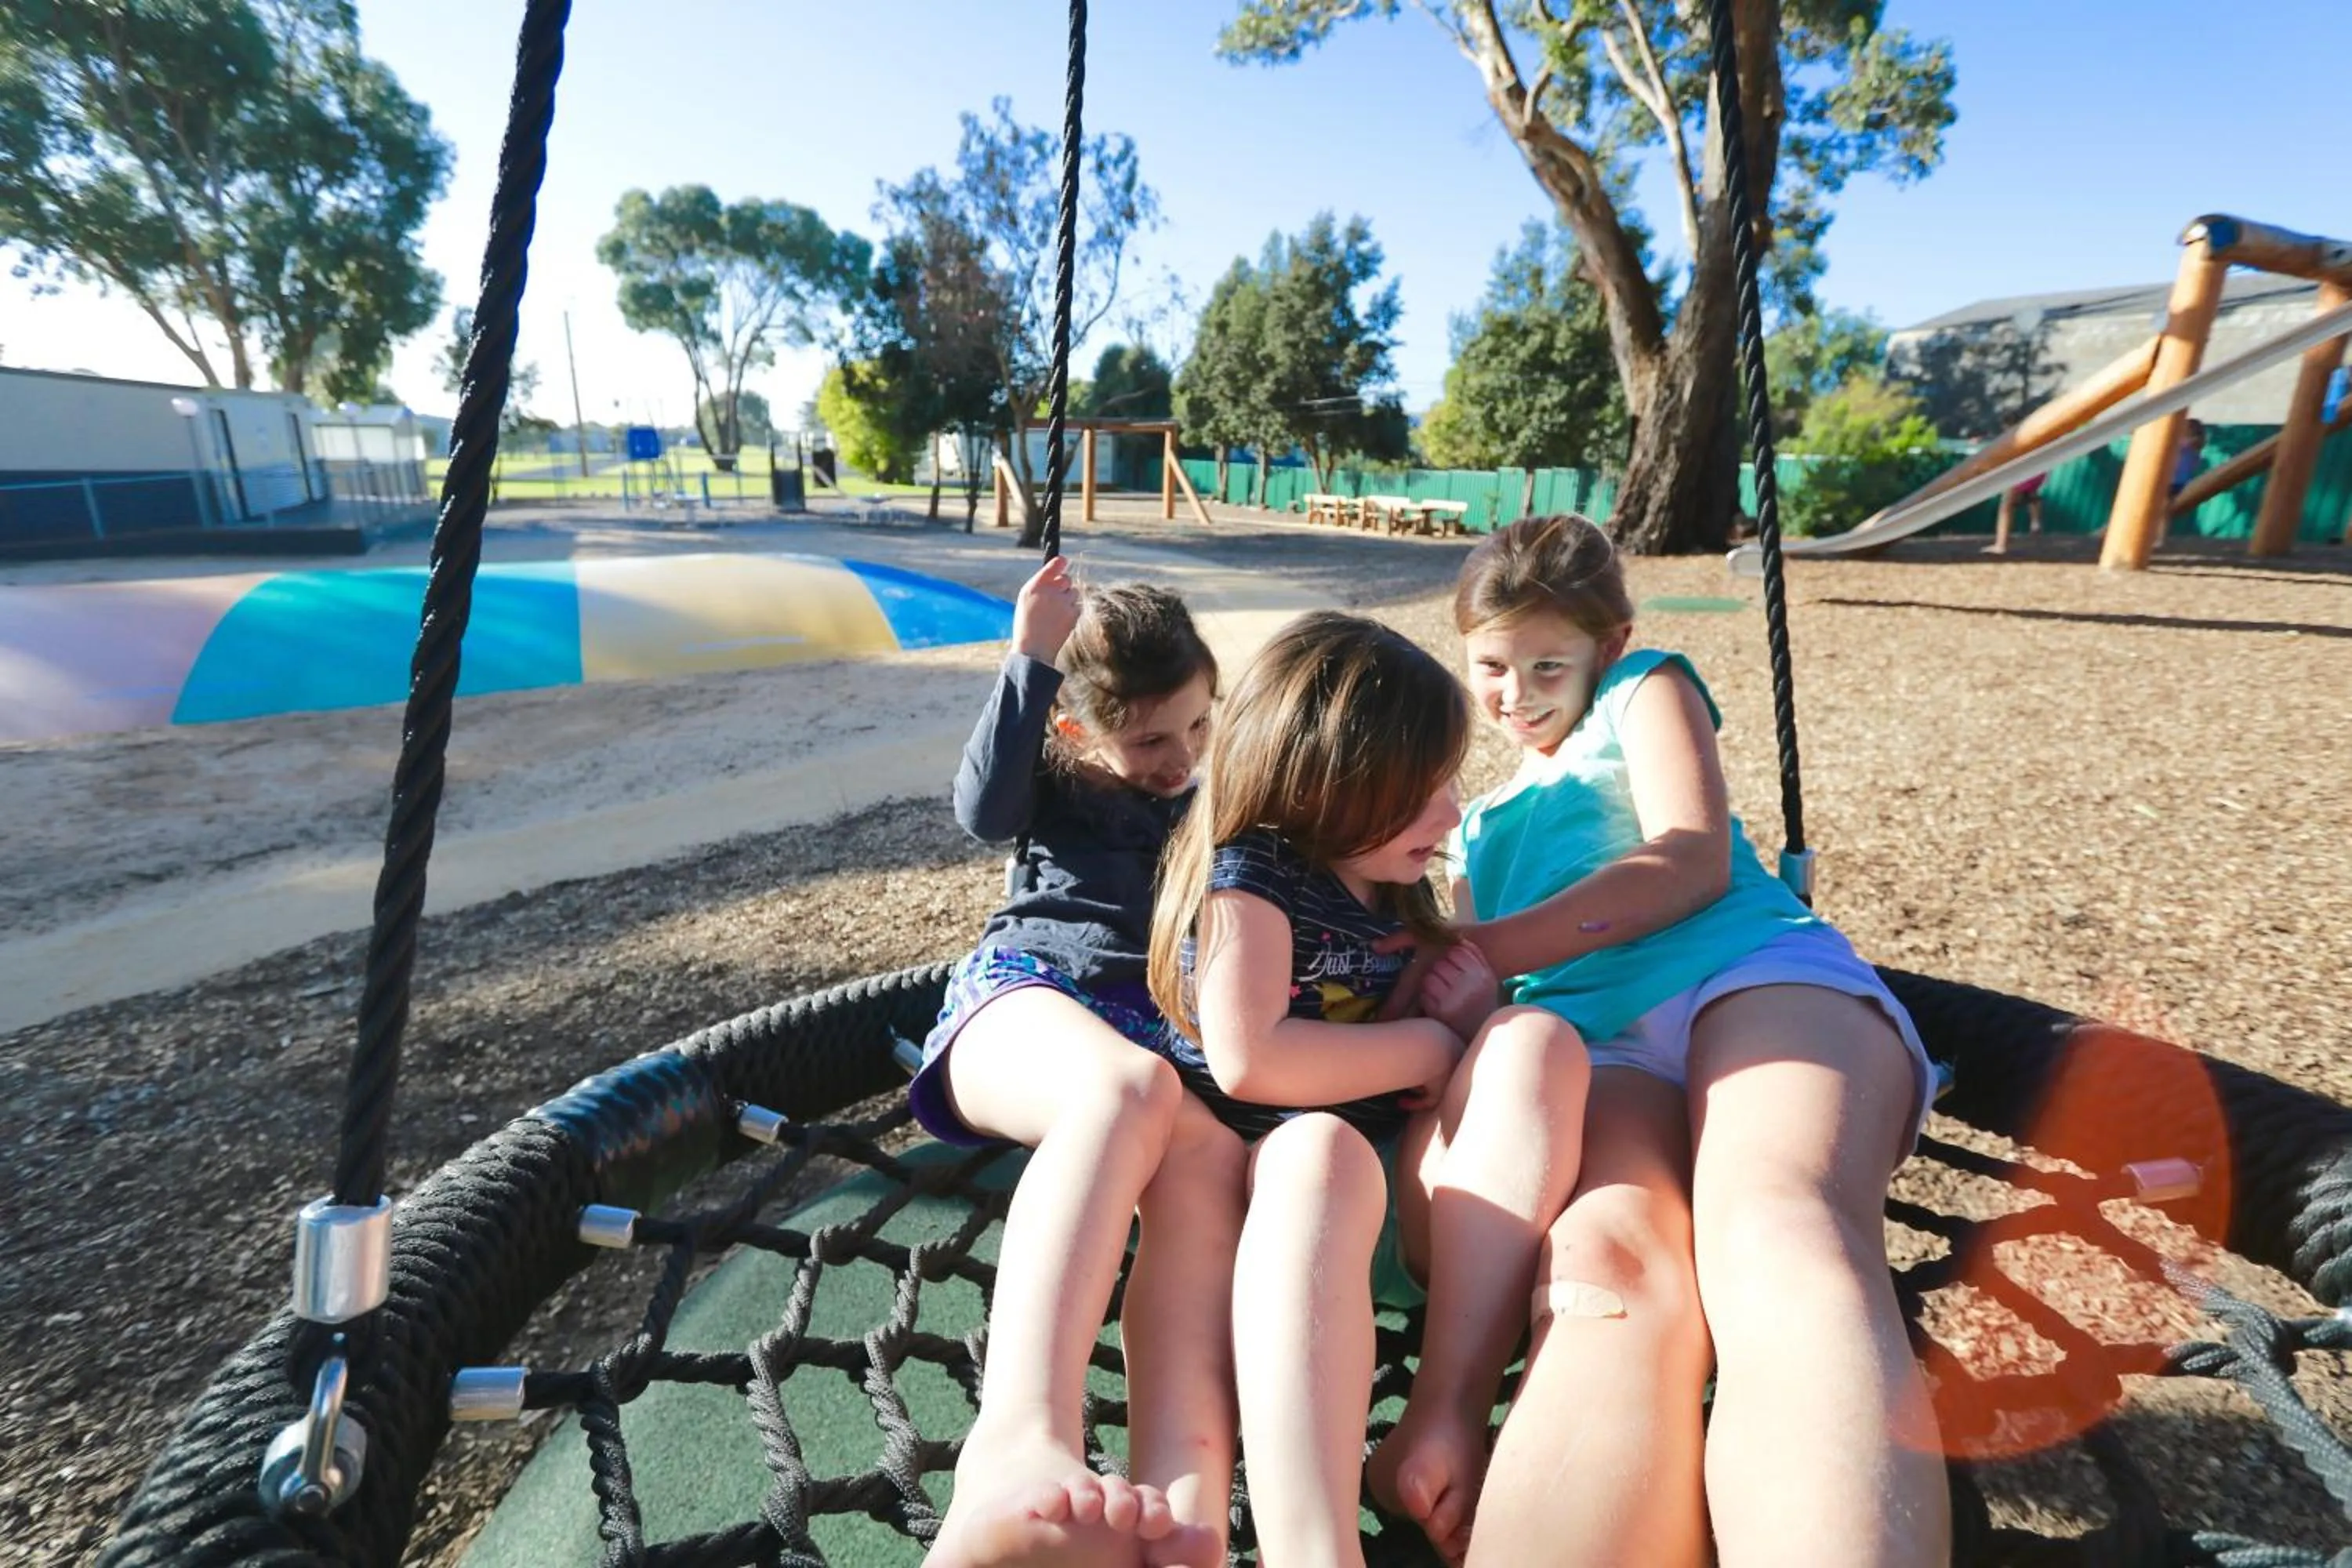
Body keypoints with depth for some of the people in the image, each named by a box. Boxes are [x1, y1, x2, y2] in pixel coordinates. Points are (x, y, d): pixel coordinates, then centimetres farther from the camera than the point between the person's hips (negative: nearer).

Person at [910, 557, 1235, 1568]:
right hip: (1021, 994, -2)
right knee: (1128, 1086, -41)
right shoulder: (1059, 782, 19)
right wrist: (1032, 664, -9)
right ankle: (1020, 1438, -58)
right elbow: (984, 809, -3)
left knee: (1209, 1158, -37)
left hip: (1145, 1036, 3)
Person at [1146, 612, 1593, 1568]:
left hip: (1409, 1197, 7)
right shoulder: (1251, 874, -10)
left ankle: (1449, 1415, -25)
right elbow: (1247, 1061, -24)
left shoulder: (1397, 888, 12)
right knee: (1322, 1150, -41)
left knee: (1539, 1040, -19)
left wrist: (1477, 1019, 0)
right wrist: (1428, 1048, -12)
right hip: (1267, 1178, -6)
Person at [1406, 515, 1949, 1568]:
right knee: (1606, 1270, -34)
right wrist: (1444, 983, -2)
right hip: (1586, 1045, 2)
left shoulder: (1646, 690, 25)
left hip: (1759, 980, -1)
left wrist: (1482, 949, 0)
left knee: (1776, 1233, -37)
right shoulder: (1477, 822, 36)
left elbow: (1695, 858, 6)